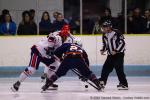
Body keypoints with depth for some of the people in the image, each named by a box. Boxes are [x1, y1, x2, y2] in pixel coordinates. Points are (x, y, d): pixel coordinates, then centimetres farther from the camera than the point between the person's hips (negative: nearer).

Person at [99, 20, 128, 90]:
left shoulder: (117, 33, -15)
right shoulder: (104, 35, 8)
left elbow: (122, 43, -16)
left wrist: (116, 50, -21)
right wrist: (103, 50, 1)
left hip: (119, 53, -7)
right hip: (110, 55, 7)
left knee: (119, 68, -16)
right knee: (106, 67, 4)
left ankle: (124, 84, -14)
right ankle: (102, 81, 18)